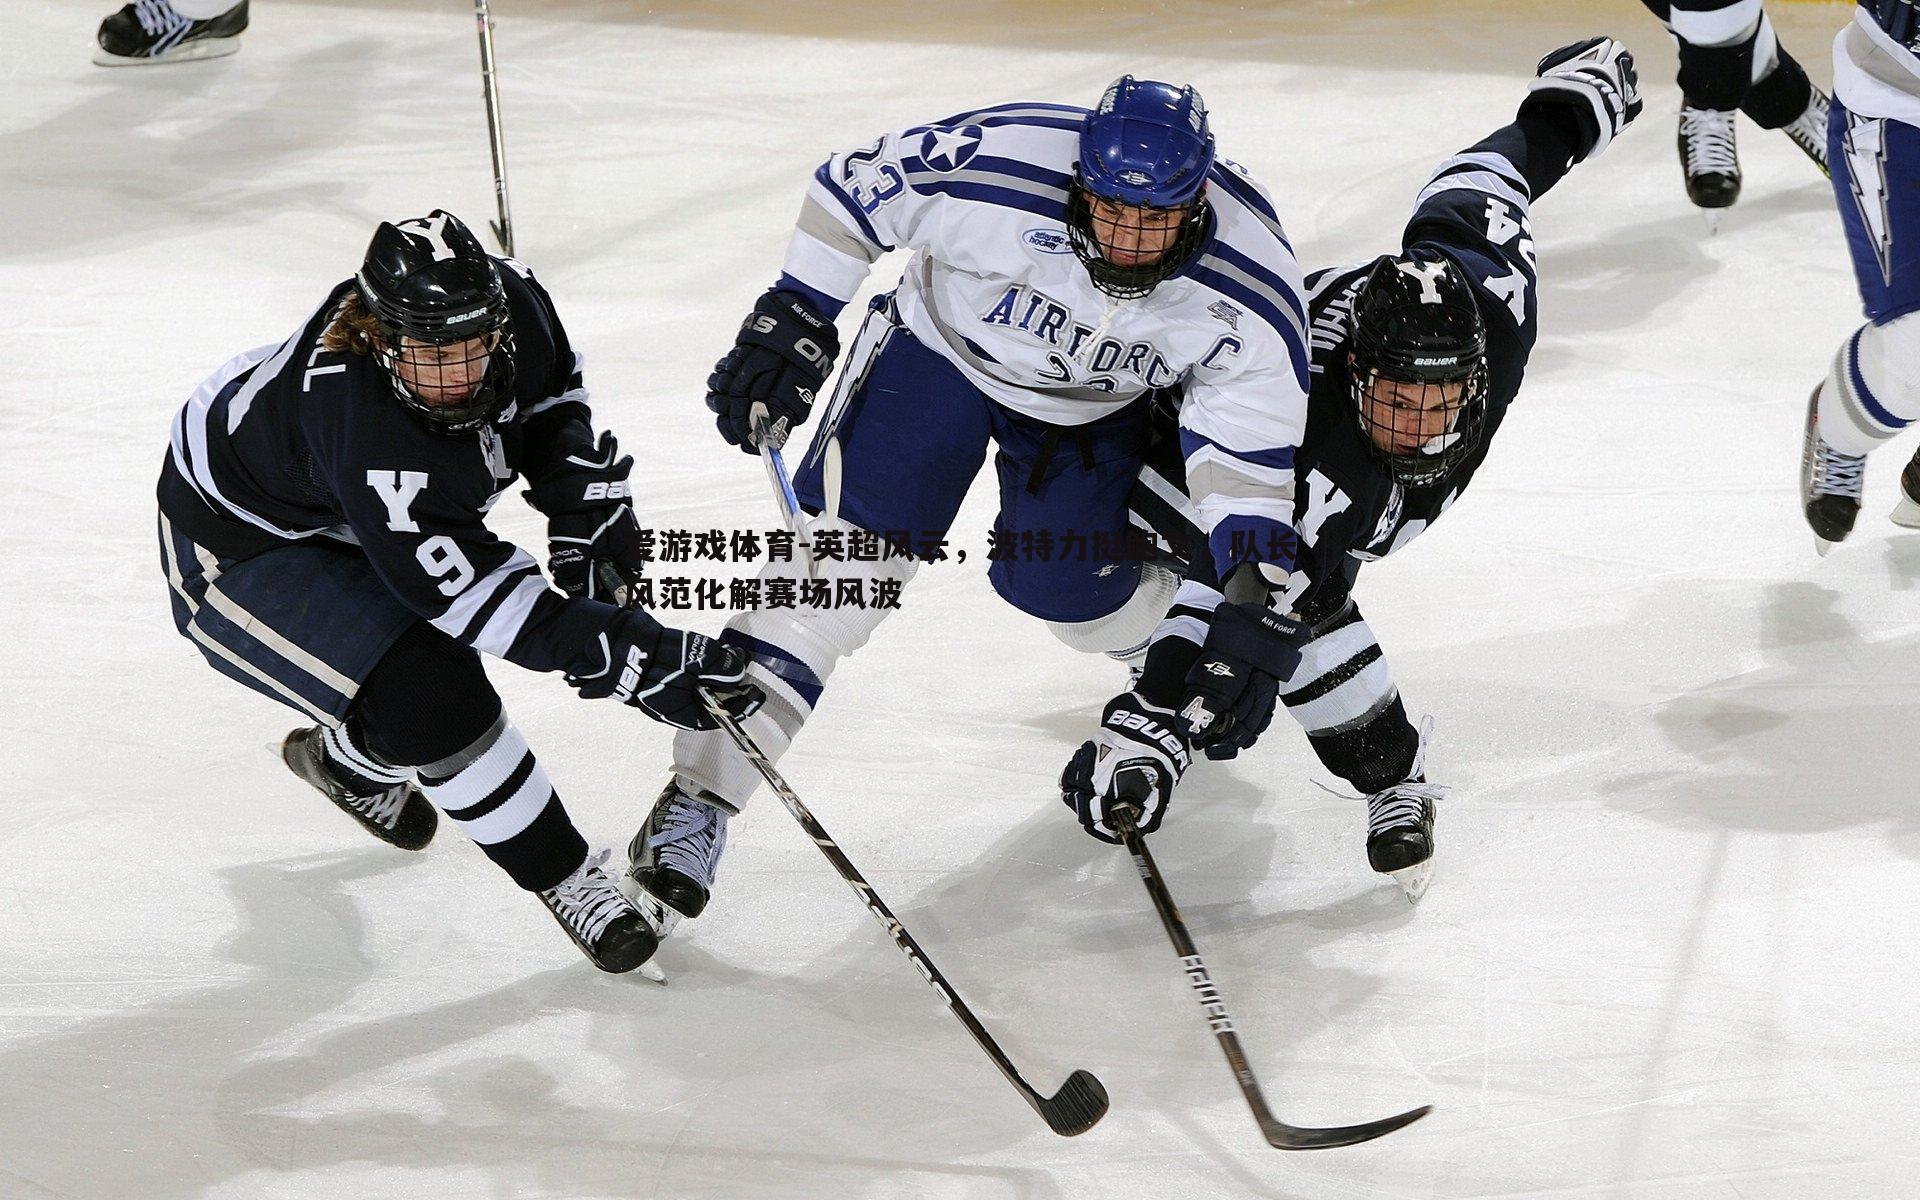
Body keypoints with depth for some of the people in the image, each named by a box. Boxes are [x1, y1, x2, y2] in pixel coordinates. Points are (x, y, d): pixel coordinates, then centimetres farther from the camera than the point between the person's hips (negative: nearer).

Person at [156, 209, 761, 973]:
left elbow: (552, 395, 1)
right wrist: (628, 658, -43)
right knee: (429, 699, -22)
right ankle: (564, 879, -4)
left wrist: (588, 510, -9)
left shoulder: (510, 301, -24)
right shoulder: (359, 423, -43)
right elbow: (467, 586, -41)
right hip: (236, 548, -8)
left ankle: (348, 760, 51)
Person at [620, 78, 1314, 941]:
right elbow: (851, 189, -18)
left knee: (1069, 590, -1)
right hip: (943, 344, -2)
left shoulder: (1247, 290, -29)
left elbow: (1252, 447, -20)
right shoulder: (994, 165, -36)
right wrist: (795, 322, -17)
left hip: (1094, 405, 2)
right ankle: (703, 792, -14)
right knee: (854, 543, -15)